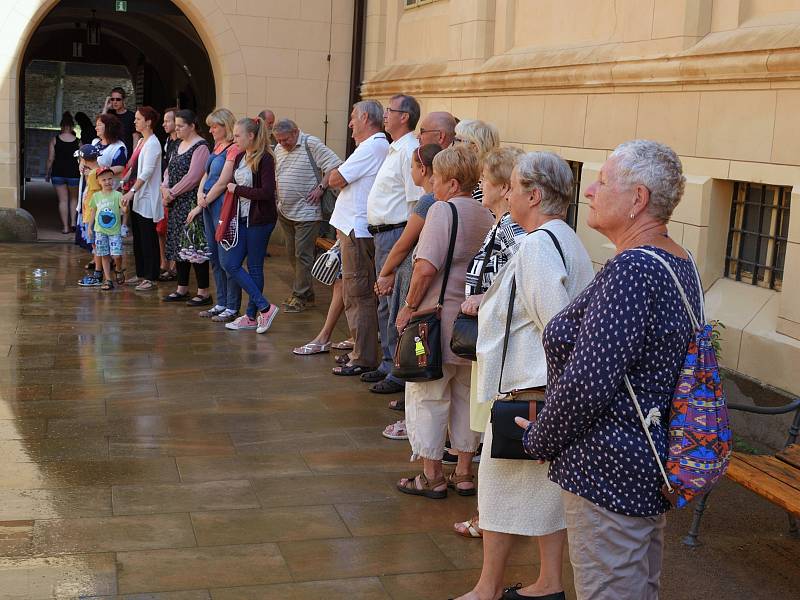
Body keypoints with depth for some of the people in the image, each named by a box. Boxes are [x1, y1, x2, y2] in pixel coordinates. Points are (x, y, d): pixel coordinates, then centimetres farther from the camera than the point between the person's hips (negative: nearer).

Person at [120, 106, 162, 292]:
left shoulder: (153, 144, -13)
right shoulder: (141, 142, 15)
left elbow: (146, 172, -20)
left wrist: (132, 191, -24)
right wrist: (130, 192, 14)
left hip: (147, 198, -9)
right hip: (137, 197, 9)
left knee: (148, 238, -5)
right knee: (138, 238, 14)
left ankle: (151, 279, 0)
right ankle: (141, 274, 22)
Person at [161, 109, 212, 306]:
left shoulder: (200, 147, -12)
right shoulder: (180, 145, 16)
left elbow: (192, 177, -19)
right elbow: (170, 170, 17)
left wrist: (172, 193, -13)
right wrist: (165, 188, -2)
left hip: (192, 203, -9)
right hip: (177, 204, 9)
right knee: (178, 245, 12)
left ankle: (203, 292, 0)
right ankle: (182, 289, 22)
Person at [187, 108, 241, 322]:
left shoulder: (234, 149, -13)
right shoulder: (217, 147, 15)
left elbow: (222, 183, -16)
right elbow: (206, 175, 19)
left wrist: (201, 205, -10)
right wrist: (200, 193, -2)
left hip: (223, 206, -9)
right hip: (209, 206, 9)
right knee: (215, 258, 13)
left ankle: (232, 308, 3)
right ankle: (221, 303, 22)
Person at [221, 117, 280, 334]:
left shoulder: (265, 159, -13)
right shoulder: (239, 158, 10)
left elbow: (267, 192, -22)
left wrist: (237, 189, -14)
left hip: (260, 220, -8)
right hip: (242, 218, 8)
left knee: (254, 267, 0)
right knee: (230, 263, 4)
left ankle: (251, 316, 11)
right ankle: (264, 307, 9)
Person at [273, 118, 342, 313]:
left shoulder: (311, 144, -13)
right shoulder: (279, 149, 11)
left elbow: (334, 165, -17)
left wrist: (321, 188, -19)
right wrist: (278, 198, 11)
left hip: (306, 211, -8)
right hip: (285, 211, 8)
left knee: (302, 254, -5)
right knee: (292, 253, 13)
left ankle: (301, 296, 3)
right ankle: (307, 292, 25)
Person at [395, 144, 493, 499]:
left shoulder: (443, 210, -14)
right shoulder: (486, 216, 7)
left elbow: (426, 268, -23)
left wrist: (409, 306, -12)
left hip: (439, 318, -7)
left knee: (427, 396, 6)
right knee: (466, 396, 16)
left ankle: (431, 477, 13)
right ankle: (464, 474, 24)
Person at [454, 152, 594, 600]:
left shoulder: (538, 245, -20)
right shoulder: (567, 239, 12)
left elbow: (556, 327, -26)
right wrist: (489, 306, 21)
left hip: (529, 389, -9)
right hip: (556, 393, 10)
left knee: (503, 482, 4)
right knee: (547, 484, 16)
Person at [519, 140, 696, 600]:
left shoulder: (630, 272, -25)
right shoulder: (682, 264, 7)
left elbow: (586, 382, -27)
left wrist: (538, 440, -9)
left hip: (610, 475, -10)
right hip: (654, 464, 10)